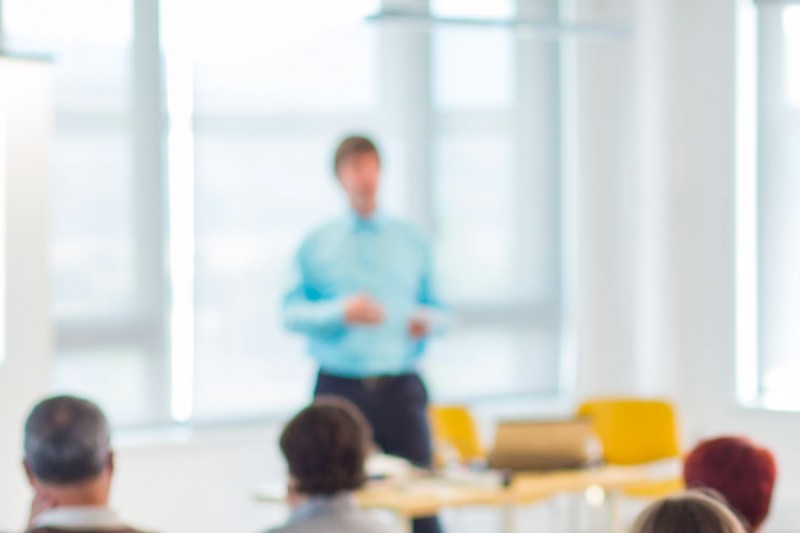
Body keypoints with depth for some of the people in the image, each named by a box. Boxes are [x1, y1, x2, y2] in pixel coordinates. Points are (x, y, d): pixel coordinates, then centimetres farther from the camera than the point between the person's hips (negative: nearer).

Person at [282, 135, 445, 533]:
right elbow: (291, 313, 1)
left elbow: (435, 308, 16)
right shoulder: (316, 246, 7)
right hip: (340, 388, -1)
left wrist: (428, 320, -7)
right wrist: (340, 312, -15)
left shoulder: (411, 242, 12)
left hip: (400, 389, 1)